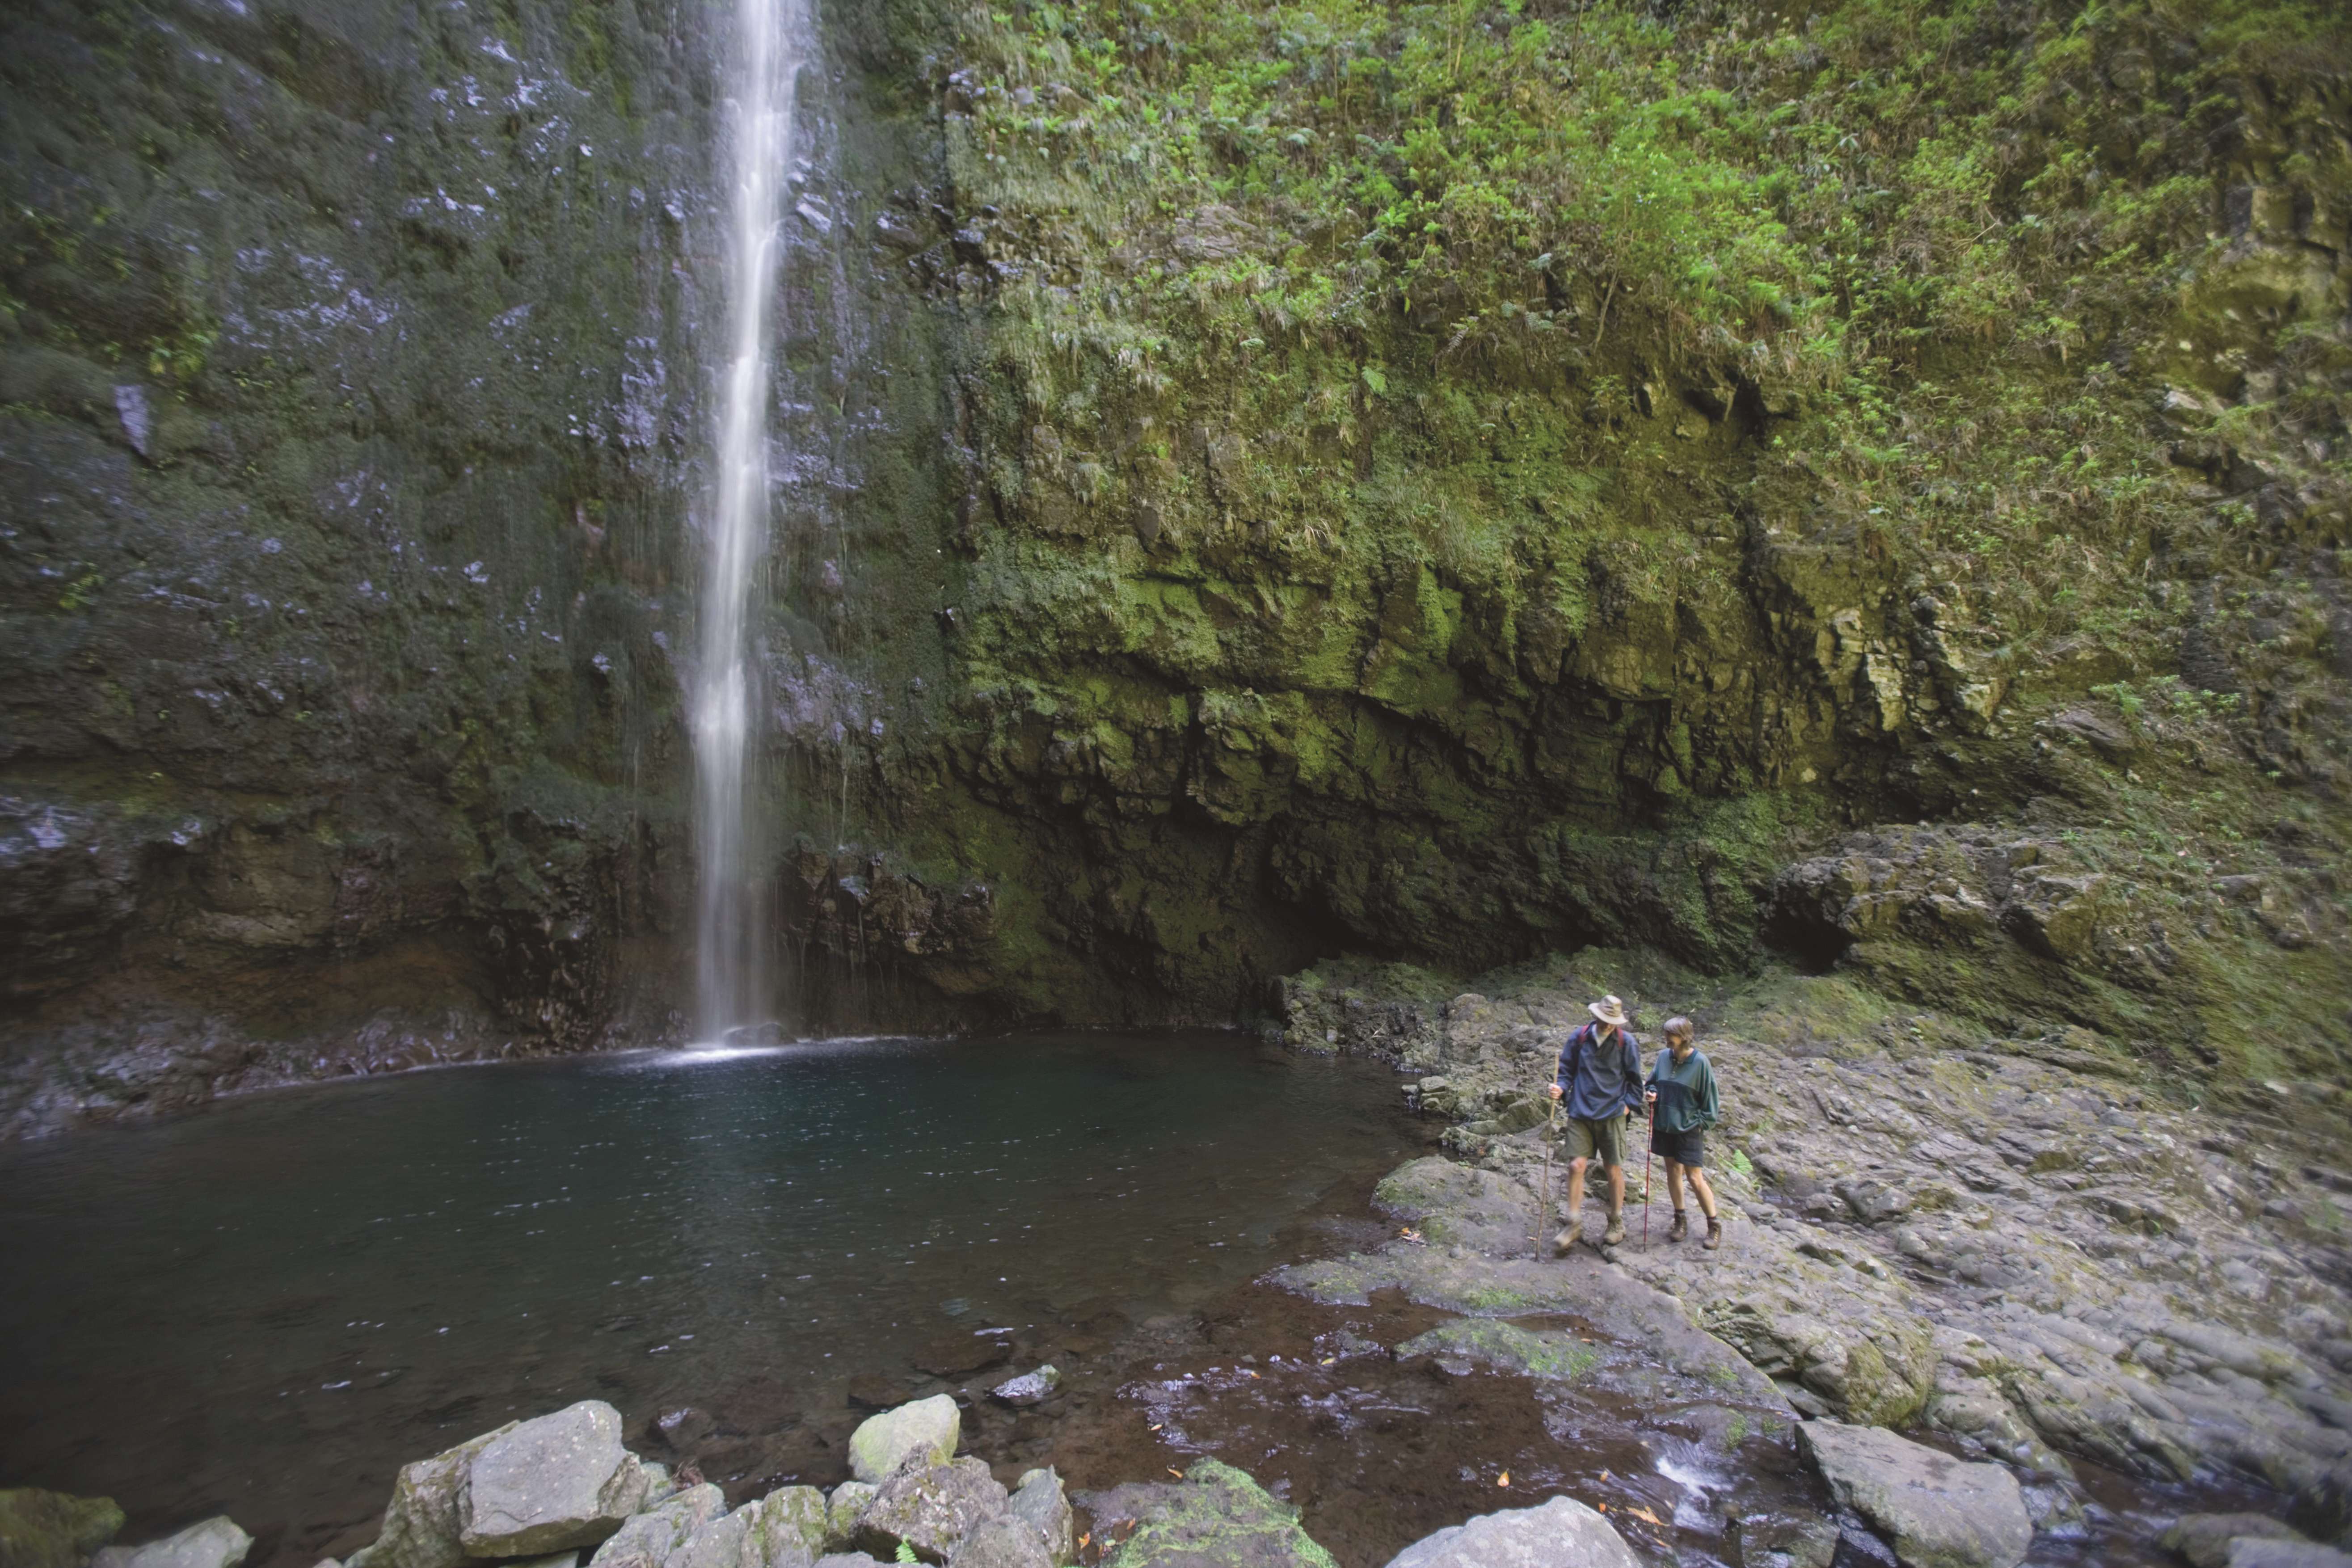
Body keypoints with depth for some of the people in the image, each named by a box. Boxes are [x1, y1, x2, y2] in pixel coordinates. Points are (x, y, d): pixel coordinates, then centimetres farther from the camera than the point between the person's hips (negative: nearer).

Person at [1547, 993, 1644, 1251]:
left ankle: (1617, 1224, 27)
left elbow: (1635, 1079, 8)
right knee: (1576, 1166, -5)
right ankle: (1574, 1224, 8)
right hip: (1581, 1113, 1)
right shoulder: (1579, 1037, 0)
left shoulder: (1627, 1042, -2)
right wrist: (1560, 1088, -8)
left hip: (1612, 1115, -1)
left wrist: (1629, 1105, -1)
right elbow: (1567, 1070, 9)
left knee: (1614, 1170, 7)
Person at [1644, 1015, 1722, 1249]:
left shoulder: (1700, 1062, -13)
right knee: (1673, 1172, 14)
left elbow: (1709, 1095, -6)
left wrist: (1704, 1123, -8)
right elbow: (1652, 1082, 15)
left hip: (1689, 1129, -5)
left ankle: (1714, 1226, 17)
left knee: (1695, 1179, -1)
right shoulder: (1663, 1057, 0)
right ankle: (1681, 1221, 28)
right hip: (1664, 1126, 5)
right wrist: (1651, 1093, -6)